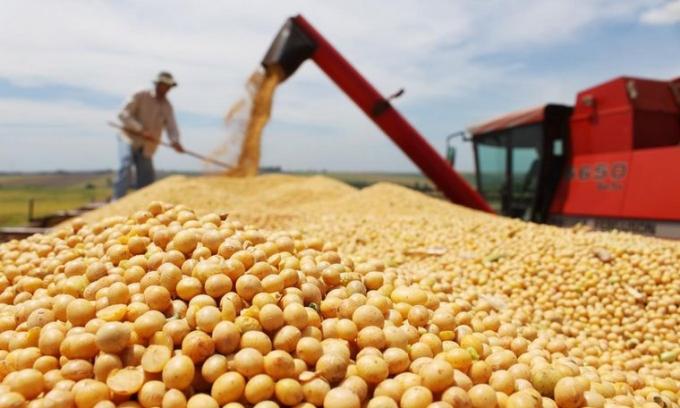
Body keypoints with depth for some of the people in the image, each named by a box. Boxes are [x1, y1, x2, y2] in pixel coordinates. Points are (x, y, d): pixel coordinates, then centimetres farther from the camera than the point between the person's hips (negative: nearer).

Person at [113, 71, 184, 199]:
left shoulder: (167, 107, 8)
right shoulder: (140, 96, -6)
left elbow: (171, 127, -4)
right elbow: (123, 114, -13)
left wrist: (175, 141, -26)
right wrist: (140, 129, -25)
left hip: (147, 147, 5)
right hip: (129, 139, -5)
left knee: (147, 178, 2)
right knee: (125, 167, -23)